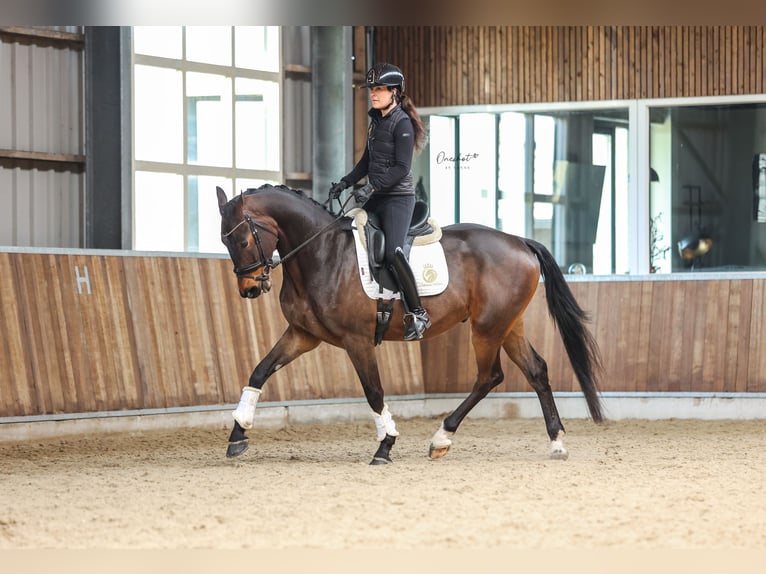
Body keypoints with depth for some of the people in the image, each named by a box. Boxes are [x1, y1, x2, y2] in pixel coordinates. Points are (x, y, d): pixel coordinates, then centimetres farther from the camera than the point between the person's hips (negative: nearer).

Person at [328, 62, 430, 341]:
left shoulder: (402, 124, -12)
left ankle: (417, 314, -15)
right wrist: (346, 182, 9)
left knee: (393, 253, -22)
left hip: (398, 197, -9)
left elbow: (402, 168, -19)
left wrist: (372, 187, -24)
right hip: (376, 198, 9)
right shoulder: (376, 120, 14)